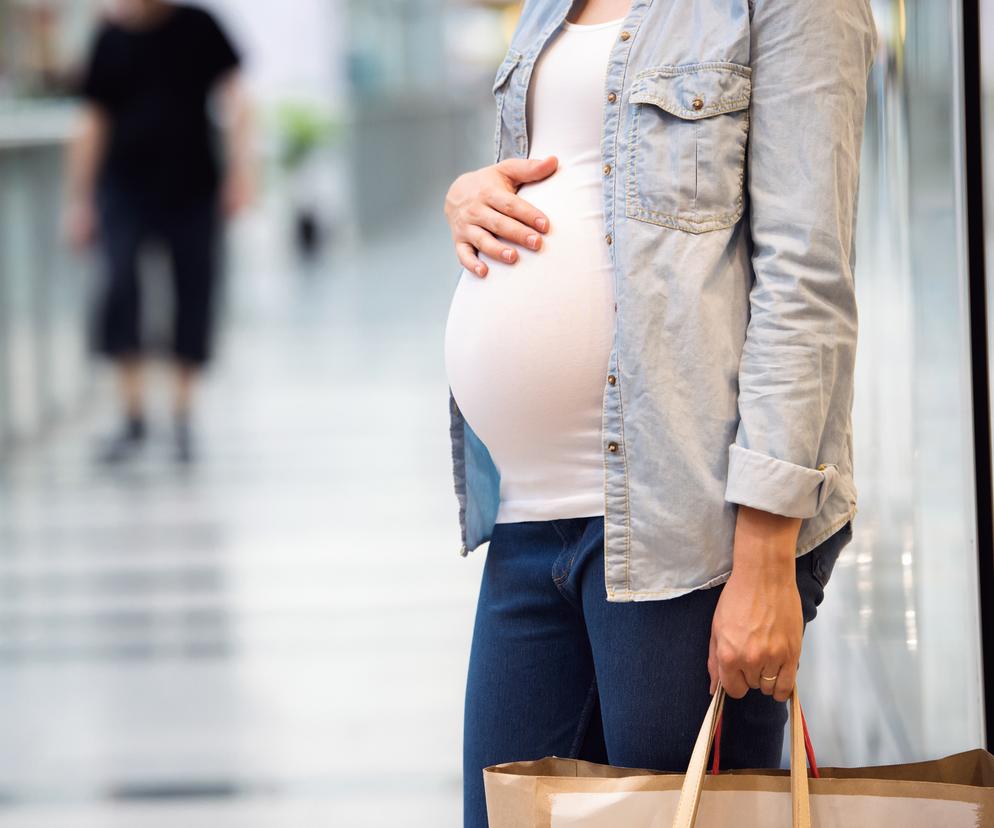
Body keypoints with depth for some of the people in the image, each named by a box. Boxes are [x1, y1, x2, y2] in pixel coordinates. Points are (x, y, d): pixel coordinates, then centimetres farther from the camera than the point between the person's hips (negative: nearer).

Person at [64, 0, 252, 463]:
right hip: (125, 186, 0)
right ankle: (133, 416, -8)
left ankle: (183, 417, 18)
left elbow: (233, 97, 0)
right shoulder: (111, 38, 4)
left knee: (194, 294, 2)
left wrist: (239, 167, -10)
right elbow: (92, 123, 9)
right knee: (120, 284, -17)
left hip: (192, 188, 0)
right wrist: (80, 199, 9)